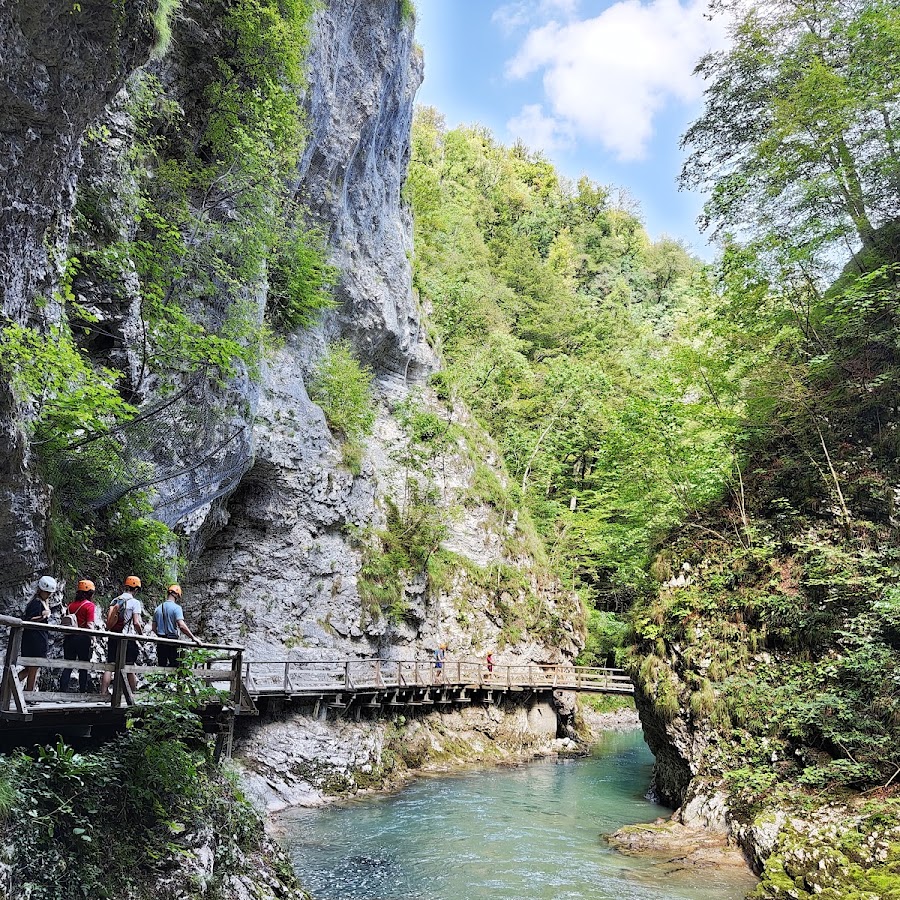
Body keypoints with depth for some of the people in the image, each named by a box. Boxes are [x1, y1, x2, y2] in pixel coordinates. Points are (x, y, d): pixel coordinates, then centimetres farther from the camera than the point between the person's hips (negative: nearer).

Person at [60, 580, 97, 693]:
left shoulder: (71, 605, 9)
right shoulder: (90, 605, -8)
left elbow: (65, 623, 10)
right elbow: (90, 625, -14)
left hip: (69, 637, 5)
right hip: (83, 638, -5)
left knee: (67, 666, 8)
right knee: (83, 667, 6)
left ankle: (63, 691, 3)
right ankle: (83, 691, 8)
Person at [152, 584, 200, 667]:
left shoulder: (158, 608, 10)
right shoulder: (176, 607, -10)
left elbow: (154, 628, 13)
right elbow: (181, 626, -21)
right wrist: (193, 638, -17)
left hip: (160, 643, 6)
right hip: (172, 642, -6)